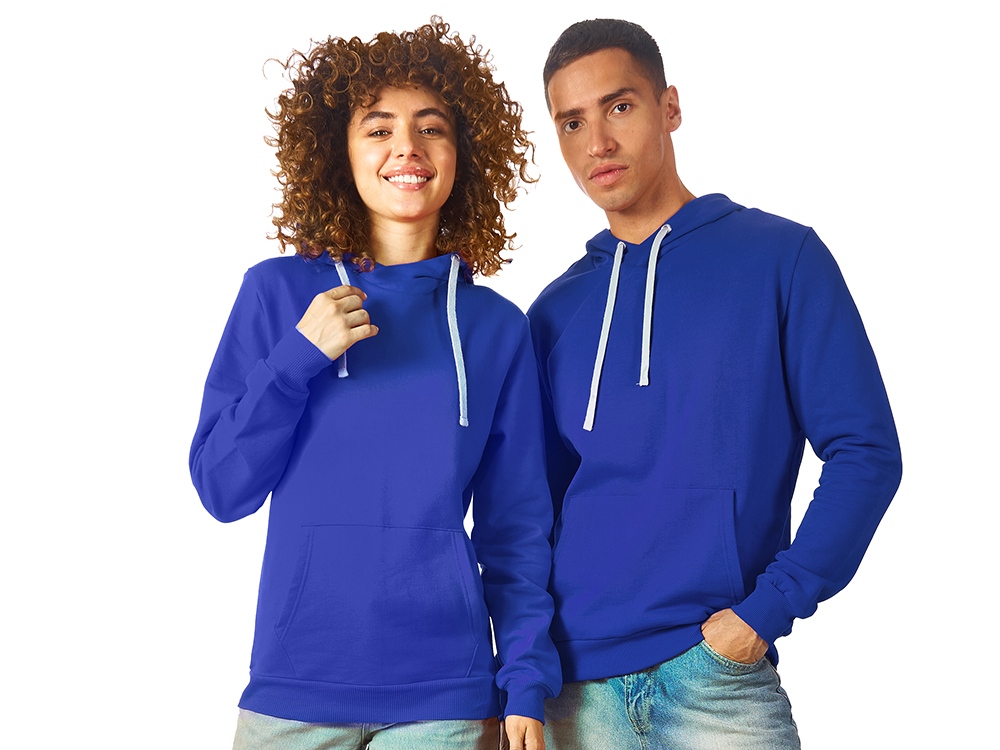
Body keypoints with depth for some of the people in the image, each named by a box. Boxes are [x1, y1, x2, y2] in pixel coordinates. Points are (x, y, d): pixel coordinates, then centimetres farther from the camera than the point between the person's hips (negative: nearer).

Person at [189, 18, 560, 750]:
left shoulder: (495, 327, 2)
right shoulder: (278, 292, 0)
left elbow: (517, 526, 4)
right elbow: (222, 489, -1)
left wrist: (526, 684, -3)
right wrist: (299, 357, -13)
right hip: (292, 688, 0)